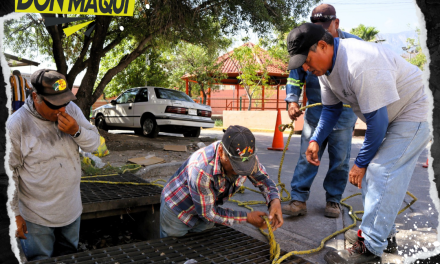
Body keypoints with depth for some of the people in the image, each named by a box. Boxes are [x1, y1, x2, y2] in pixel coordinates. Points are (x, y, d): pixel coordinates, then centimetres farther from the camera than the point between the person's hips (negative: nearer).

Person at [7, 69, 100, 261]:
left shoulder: (71, 109, -7)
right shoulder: (17, 124, -20)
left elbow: (94, 143, -2)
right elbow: (9, 172, -14)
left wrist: (76, 131, -23)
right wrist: (15, 214, -10)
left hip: (72, 209, 5)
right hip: (36, 217, -4)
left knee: (69, 258, 25)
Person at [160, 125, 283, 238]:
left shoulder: (246, 156, -24)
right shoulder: (200, 169, -42)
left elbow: (262, 178, -7)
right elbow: (207, 212, -30)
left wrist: (275, 200, -29)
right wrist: (247, 217, -28)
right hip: (176, 211, -5)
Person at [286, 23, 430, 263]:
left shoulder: (360, 64, -34)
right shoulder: (326, 65, -4)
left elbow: (377, 120, -29)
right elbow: (331, 108, 7)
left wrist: (361, 163, -18)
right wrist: (316, 140, -7)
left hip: (413, 114, -9)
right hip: (388, 116, 10)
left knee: (380, 174, -16)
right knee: (371, 172, 10)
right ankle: (383, 232, 24)